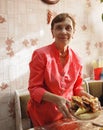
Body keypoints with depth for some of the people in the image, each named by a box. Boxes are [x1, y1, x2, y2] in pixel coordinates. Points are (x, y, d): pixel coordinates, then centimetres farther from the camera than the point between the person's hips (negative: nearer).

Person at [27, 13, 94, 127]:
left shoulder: (76, 59, -3)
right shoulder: (41, 55, -17)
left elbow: (76, 87, 7)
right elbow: (34, 88, -16)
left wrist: (85, 95, -13)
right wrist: (56, 99, -31)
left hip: (66, 114, 5)